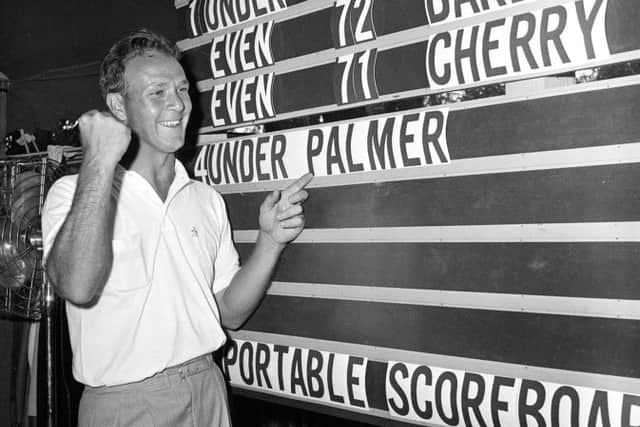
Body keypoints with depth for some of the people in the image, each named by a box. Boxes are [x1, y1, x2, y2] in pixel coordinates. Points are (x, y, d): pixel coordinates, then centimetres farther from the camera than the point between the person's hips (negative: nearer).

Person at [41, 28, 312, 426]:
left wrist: (270, 241, -9)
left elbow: (230, 312, 6)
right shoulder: (74, 192, -8)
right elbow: (77, 288, -27)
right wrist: (100, 160, -27)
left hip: (207, 393, 4)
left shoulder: (207, 199, 6)